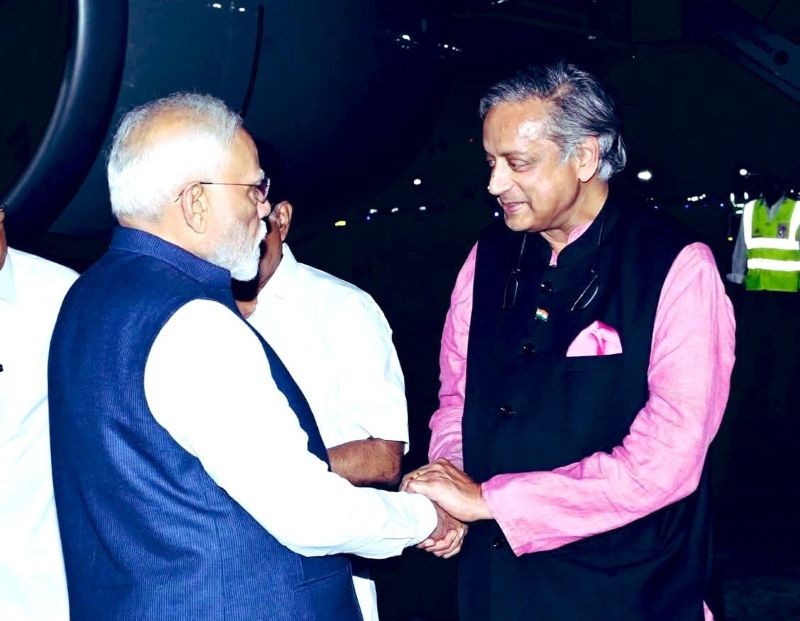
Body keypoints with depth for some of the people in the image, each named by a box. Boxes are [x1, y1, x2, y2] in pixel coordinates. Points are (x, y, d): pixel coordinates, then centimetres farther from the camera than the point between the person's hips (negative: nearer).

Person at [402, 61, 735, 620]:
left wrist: (488, 499, -20)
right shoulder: (490, 257, 3)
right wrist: (448, 485, -10)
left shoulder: (678, 268, -14)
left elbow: (665, 459, -22)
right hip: (493, 576, 5)